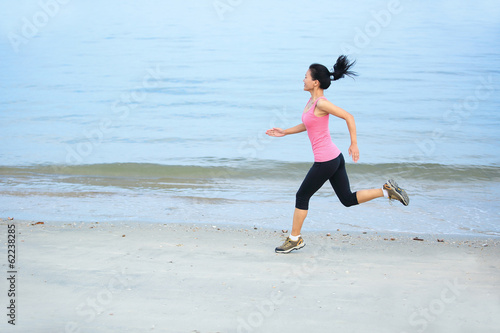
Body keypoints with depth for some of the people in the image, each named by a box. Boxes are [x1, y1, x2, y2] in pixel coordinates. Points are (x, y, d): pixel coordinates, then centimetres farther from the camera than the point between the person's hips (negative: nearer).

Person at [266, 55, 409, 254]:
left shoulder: (321, 103, -17)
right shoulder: (312, 100, 11)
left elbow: (348, 117, -19)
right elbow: (308, 125, 25)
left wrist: (354, 144, -19)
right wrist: (284, 132, 21)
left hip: (325, 161, -10)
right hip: (335, 157, 10)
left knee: (302, 197, 5)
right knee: (348, 199, 14)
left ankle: (294, 239, 18)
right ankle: (387, 191, 8)